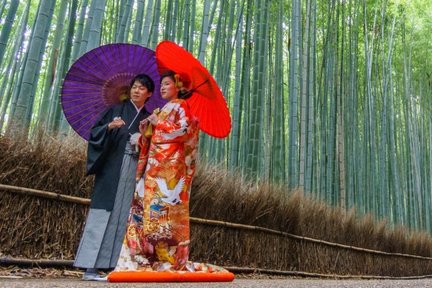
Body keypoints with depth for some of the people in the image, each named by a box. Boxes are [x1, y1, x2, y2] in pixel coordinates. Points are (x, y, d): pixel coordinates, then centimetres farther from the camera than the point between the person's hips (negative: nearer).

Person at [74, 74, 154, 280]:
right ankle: (90, 267, -8)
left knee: (125, 215, -1)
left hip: (135, 171, 3)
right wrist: (109, 126, -15)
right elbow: (95, 132, 4)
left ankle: (119, 265, 1)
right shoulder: (116, 110, 11)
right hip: (112, 168, -3)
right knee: (103, 214, -9)